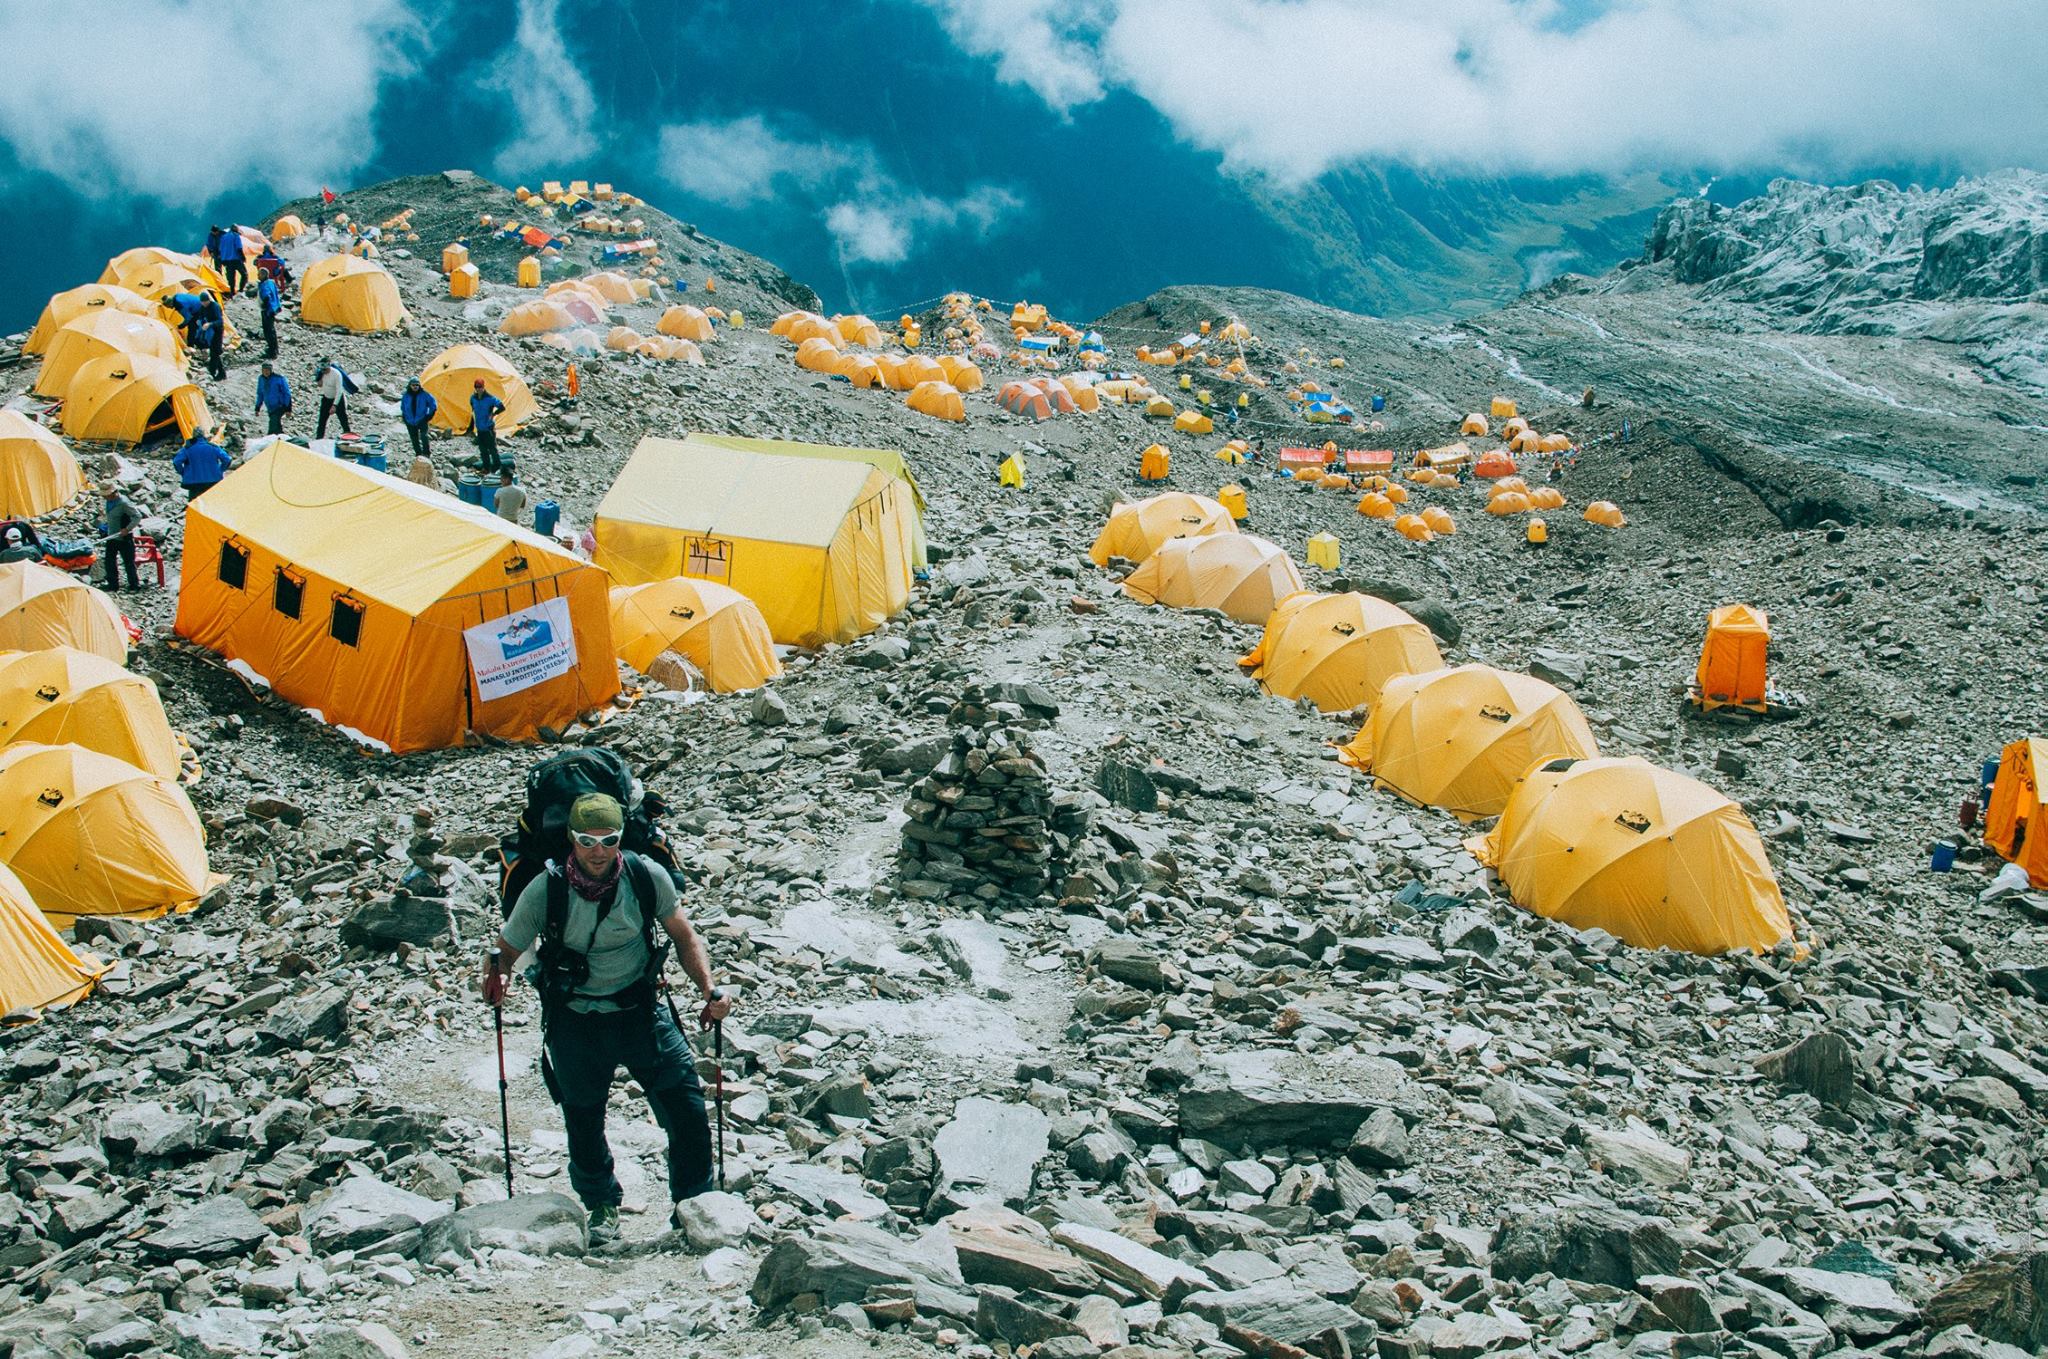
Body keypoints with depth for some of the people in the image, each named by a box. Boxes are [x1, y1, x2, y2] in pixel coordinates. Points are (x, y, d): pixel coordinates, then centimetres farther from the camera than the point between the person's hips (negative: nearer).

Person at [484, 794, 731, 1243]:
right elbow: (507, 949, -5)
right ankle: (602, 1206, 39)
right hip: (576, 1024, 0)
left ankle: (695, 1203, 17)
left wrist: (709, 990, -14)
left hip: (641, 1013, 0)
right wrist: (498, 974, -28)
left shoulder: (647, 877, -14)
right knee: (584, 1123, 11)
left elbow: (683, 935, 0)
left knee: (688, 1113, -6)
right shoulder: (544, 891, -17)